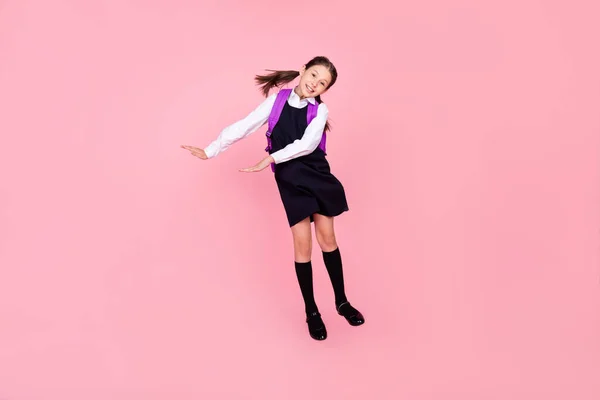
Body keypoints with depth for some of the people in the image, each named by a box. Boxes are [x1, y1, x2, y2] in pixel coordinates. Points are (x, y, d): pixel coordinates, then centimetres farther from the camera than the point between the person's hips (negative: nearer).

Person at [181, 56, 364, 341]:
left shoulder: (320, 110, -4)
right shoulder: (277, 100, -1)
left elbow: (308, 144, -20)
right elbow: (245, 126, -2)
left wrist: (270, 159, -28)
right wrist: (210, 150, -4)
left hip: (318, 176, 1)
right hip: (290, 180, 0)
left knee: (327, 238, 7)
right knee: (303, 243, 0)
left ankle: (342, 302, 25)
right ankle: (311, 312, 14)